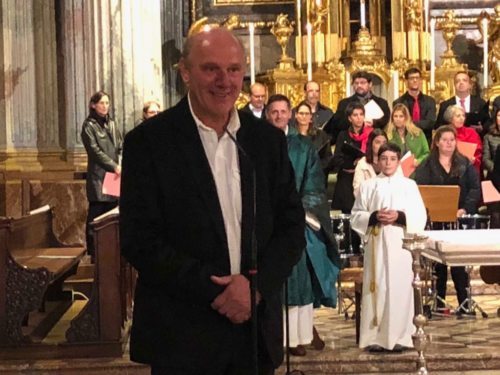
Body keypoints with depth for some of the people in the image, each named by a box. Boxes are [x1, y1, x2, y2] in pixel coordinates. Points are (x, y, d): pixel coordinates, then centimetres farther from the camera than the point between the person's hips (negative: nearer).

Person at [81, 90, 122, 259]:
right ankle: (93, 252, 0)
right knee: (96, 215, -5)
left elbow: (120, 148, 14)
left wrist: (121, 165, -4)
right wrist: (114, 166, -15)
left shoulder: (112, 124, 16)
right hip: (98, 176, -6)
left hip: (114, 176, 6)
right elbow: (95, 151, -10)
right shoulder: (89, 125, -2)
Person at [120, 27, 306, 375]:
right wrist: (216, 290, -15)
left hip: (257, 329, 4)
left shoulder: (269, 139, 5)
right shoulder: (148, 141, -6)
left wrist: (256, 284, -11)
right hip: (181, 335, -3)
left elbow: (292, 227, 5)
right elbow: (139, 240, -11)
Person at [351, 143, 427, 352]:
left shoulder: (409, 185, 8)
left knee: (399, 288, -2)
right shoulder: (368, 186, 9)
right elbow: (356, 216, 6)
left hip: (400, 244, 0)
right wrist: (374, 217, -12)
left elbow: (420, 216, 2)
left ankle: (399, 336, 4)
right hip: (376, 244, 0)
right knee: (376, 287, -1)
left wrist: (400, 216, -14)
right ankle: (375, 336, 4)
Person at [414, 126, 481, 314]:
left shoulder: (466, 164, 7)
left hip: (460, 219, 0)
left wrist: (466, 208, -13)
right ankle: (439, 303, 15)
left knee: (459, 262, 0)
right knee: (439, 263, 7)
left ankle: (464, 303, 7)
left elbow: (475, 188, 0)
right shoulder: (426, 166, 4)